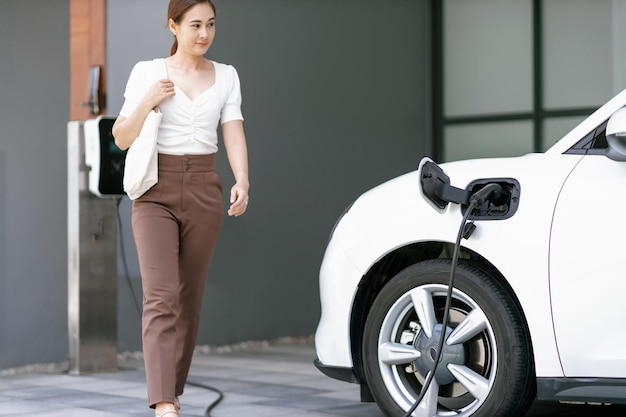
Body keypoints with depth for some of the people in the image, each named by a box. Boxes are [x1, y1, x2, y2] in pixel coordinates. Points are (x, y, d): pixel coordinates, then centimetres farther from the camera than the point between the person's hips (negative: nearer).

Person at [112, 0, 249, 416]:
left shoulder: (226, 76, 7)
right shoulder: (147, 72, 0)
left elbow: (234, 135, -3)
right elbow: (122, 139, 0)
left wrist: (242, 183, -21)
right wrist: (148, 101, -17)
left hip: (203, 193, 3)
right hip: (156, 194, -3)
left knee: (189, 299, 9)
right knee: (161, 296, -16)